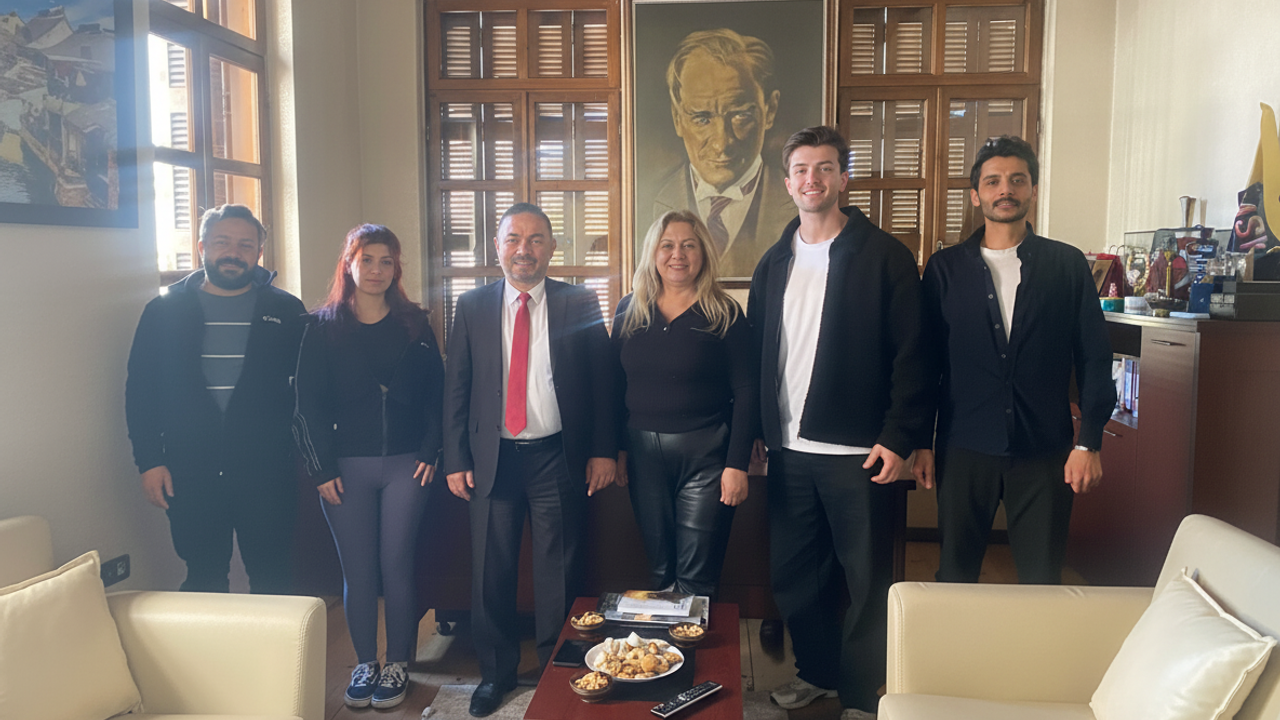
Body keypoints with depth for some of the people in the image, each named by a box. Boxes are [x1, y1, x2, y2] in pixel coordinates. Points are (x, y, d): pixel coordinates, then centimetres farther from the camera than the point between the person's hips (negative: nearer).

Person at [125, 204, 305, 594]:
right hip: (191, 474, 1)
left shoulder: (286, 310, 4)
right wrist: (149, 461, -1)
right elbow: (140, 390, 5)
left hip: (266, 471, -1)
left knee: (273, 582, 5)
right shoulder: (165, 310, 5)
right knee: (203, 580, 12)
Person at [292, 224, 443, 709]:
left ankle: (397, 664, 18)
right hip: (346, 468, 0)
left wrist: (430, 452, -4)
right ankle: (365, 663, 22)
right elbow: (308, 403, 0)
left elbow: (435, 392, 5)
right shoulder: (323, 327, 2)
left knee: (397, 565, 3)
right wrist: (321, 468, -5)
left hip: (405, 465, 0)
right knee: (357, 569, 6)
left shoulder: (414, 324, 5)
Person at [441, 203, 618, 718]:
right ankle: (496, 671, 30)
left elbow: (603, 380, 1)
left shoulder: (581, 304, 1)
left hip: (557, 458, -1)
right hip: (493, 458, 2)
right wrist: (456, 459, 1)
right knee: (490, 572, 11)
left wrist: (603, 450, -4)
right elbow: (455, 388, 5)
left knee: (559, 573, 8)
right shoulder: (472, 307, 4)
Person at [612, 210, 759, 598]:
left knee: (697, 576, 2)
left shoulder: (724, 314, -3)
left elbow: (746, 391, -6)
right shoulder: (629, 311, 7)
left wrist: (737, 464, -11)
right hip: (643, 451, 3)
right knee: (658, 568, 13)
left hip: (705, 453, -3)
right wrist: (615, 448, 4)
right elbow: (615, 385, 10)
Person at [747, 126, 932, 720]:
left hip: (859, 452, -5)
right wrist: (755, 435, 7)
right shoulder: (775, 263, 10)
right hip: (788, 450, 5)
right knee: (792, 576, 14)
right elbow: (755, 356, 12)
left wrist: (898, 438, -14)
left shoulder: (883, 256, -6)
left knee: (867, 581, 7)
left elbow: (911, 355, -9)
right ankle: (816, 671, 35)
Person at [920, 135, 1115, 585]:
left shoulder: (1068, 265, 6)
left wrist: (1089, 443, -1)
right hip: (965, 450, 0)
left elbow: (1094, 358, 5)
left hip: (1045, 451, 0)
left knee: (1043, 582, 7)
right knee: (955, 577, 8)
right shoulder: (945, 268, 5)